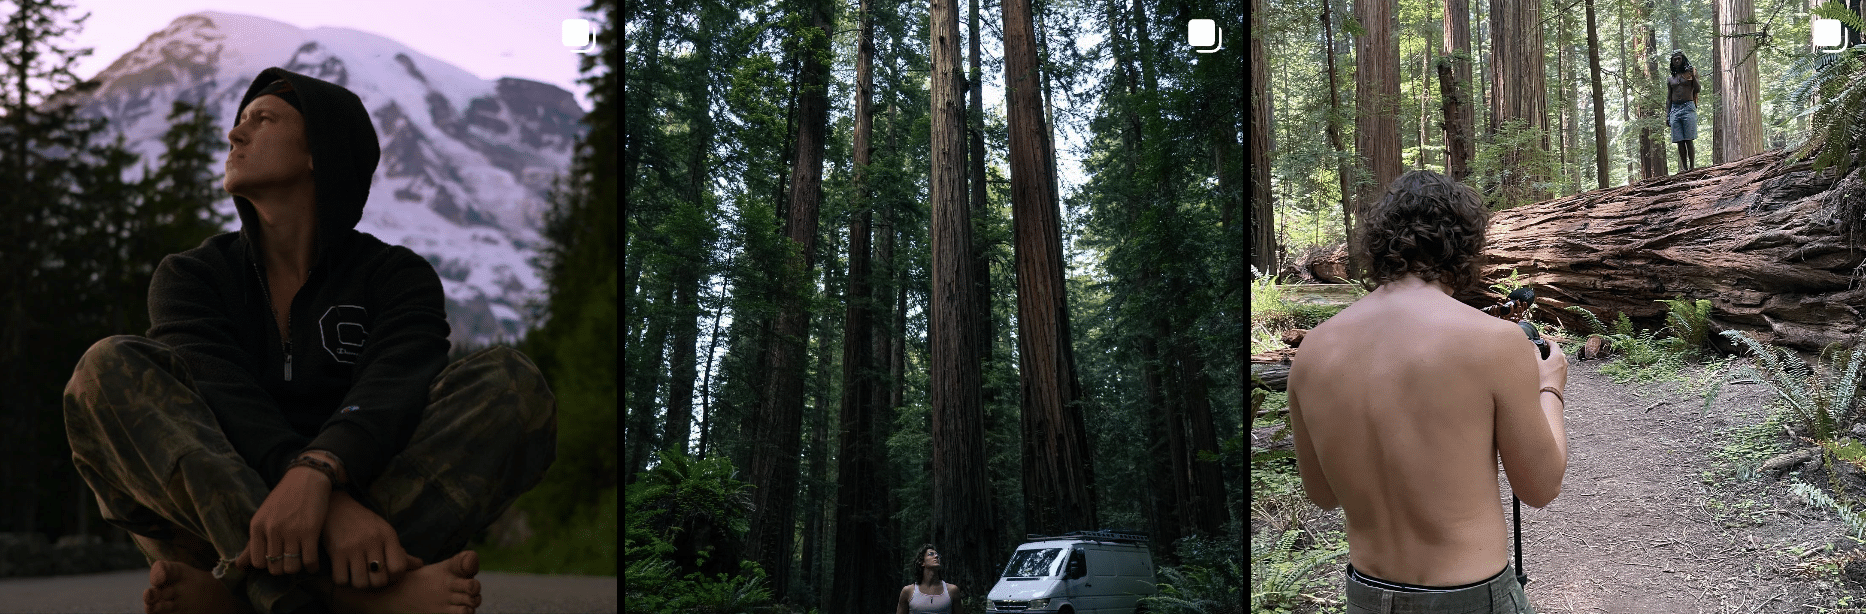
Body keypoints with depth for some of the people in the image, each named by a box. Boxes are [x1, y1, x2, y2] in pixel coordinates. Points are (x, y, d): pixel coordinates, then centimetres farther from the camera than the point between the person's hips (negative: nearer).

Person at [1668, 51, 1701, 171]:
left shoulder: (1691, 73, 7)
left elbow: (1697, 90, -3)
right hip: (1675, 109, 4)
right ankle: (1685, 168, 0)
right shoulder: (1670, 79, 18)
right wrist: (1667, 115, 12)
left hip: (1688, 107, -4)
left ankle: (1692, 167, -8)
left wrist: (1693, 76, -16)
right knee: (1679, 142, -1)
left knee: (1689, 140, -9)